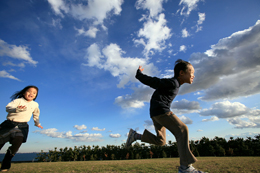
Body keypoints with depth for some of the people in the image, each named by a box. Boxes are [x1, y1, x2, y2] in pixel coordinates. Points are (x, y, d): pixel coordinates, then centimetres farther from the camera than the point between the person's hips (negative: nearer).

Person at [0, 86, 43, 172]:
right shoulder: (18, 100, -5)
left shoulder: (35, 104, 9)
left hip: (22, 126, 2)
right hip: (9, 124, -1)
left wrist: (37, 123, 37)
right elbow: (8, 107, -23)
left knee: (18, 141, -19)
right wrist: (17, 109, -44)